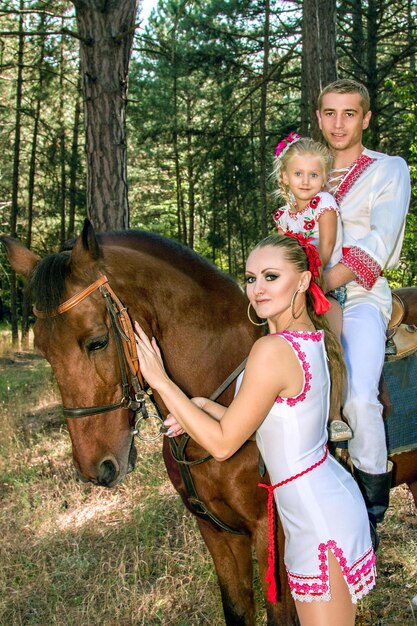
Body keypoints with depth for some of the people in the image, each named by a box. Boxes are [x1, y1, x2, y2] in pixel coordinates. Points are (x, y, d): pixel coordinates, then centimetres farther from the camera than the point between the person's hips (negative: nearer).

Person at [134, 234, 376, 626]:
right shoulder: (315, 337, 3)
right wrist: (204, 407, 3)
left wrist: (160, 380, -17)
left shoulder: (273, 349, -25)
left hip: (319, 521, -10)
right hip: (335, 498, 10)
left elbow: (223, 444, -19)